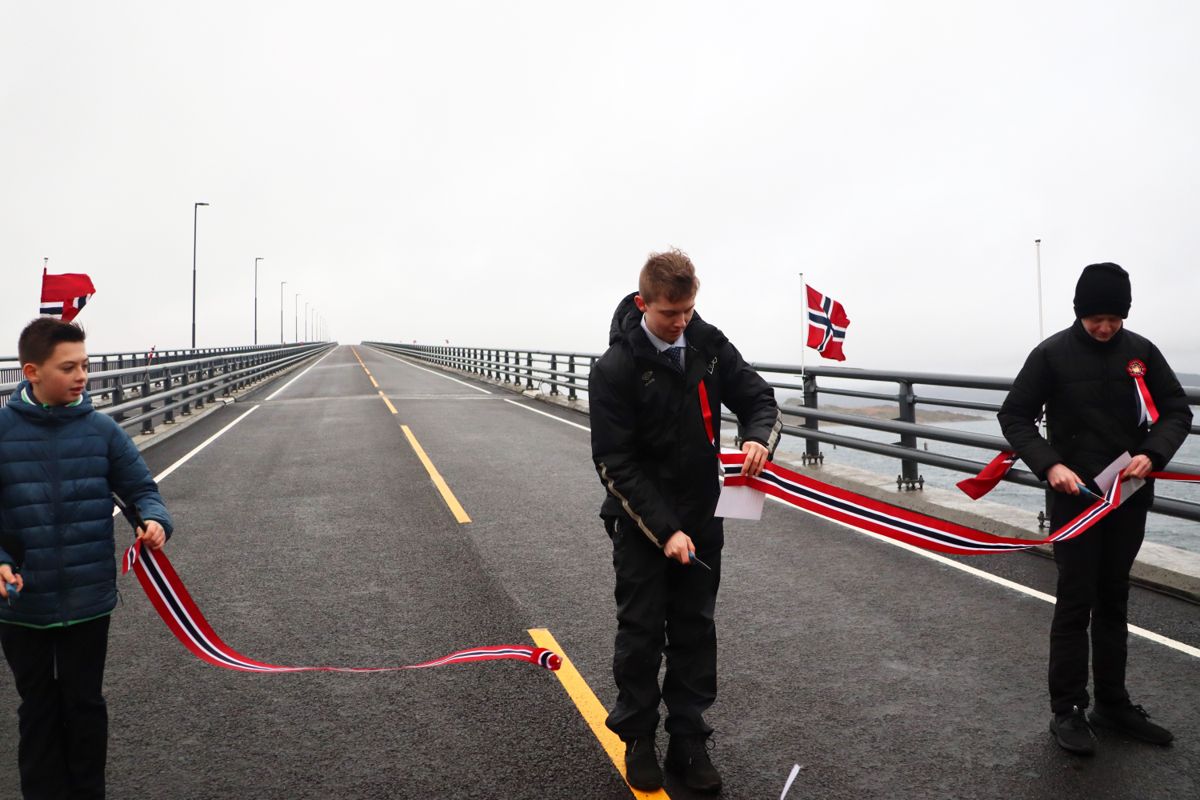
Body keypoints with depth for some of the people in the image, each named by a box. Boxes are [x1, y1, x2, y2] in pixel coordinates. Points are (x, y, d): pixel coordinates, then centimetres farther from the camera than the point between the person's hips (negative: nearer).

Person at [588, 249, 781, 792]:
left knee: (695, 632, 11)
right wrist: (665, 531, -23)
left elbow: (759, 398, 4)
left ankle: (688, 741, 25)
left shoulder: (709, 345, -3)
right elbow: (615, 465, -18)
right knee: (642, 632, 7)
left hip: (701, 518, 5)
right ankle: (638, 740, 26)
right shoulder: (616, 368, -18)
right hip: (640, 522, -4)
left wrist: (758, 438, -19)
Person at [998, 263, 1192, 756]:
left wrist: (1151, 455, -15)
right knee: (1076, 602, -1)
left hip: (1129, 497, 4)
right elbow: (1014, 417, -6)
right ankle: (1067, 711, 10)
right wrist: (1048, 464, -21)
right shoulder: (1052, 354, -8)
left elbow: (1176, 411, 5)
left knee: (1113, 601, 14)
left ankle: (1112, 704, 27)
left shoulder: (1141, 351, 3)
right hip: (1075, 494, -4)